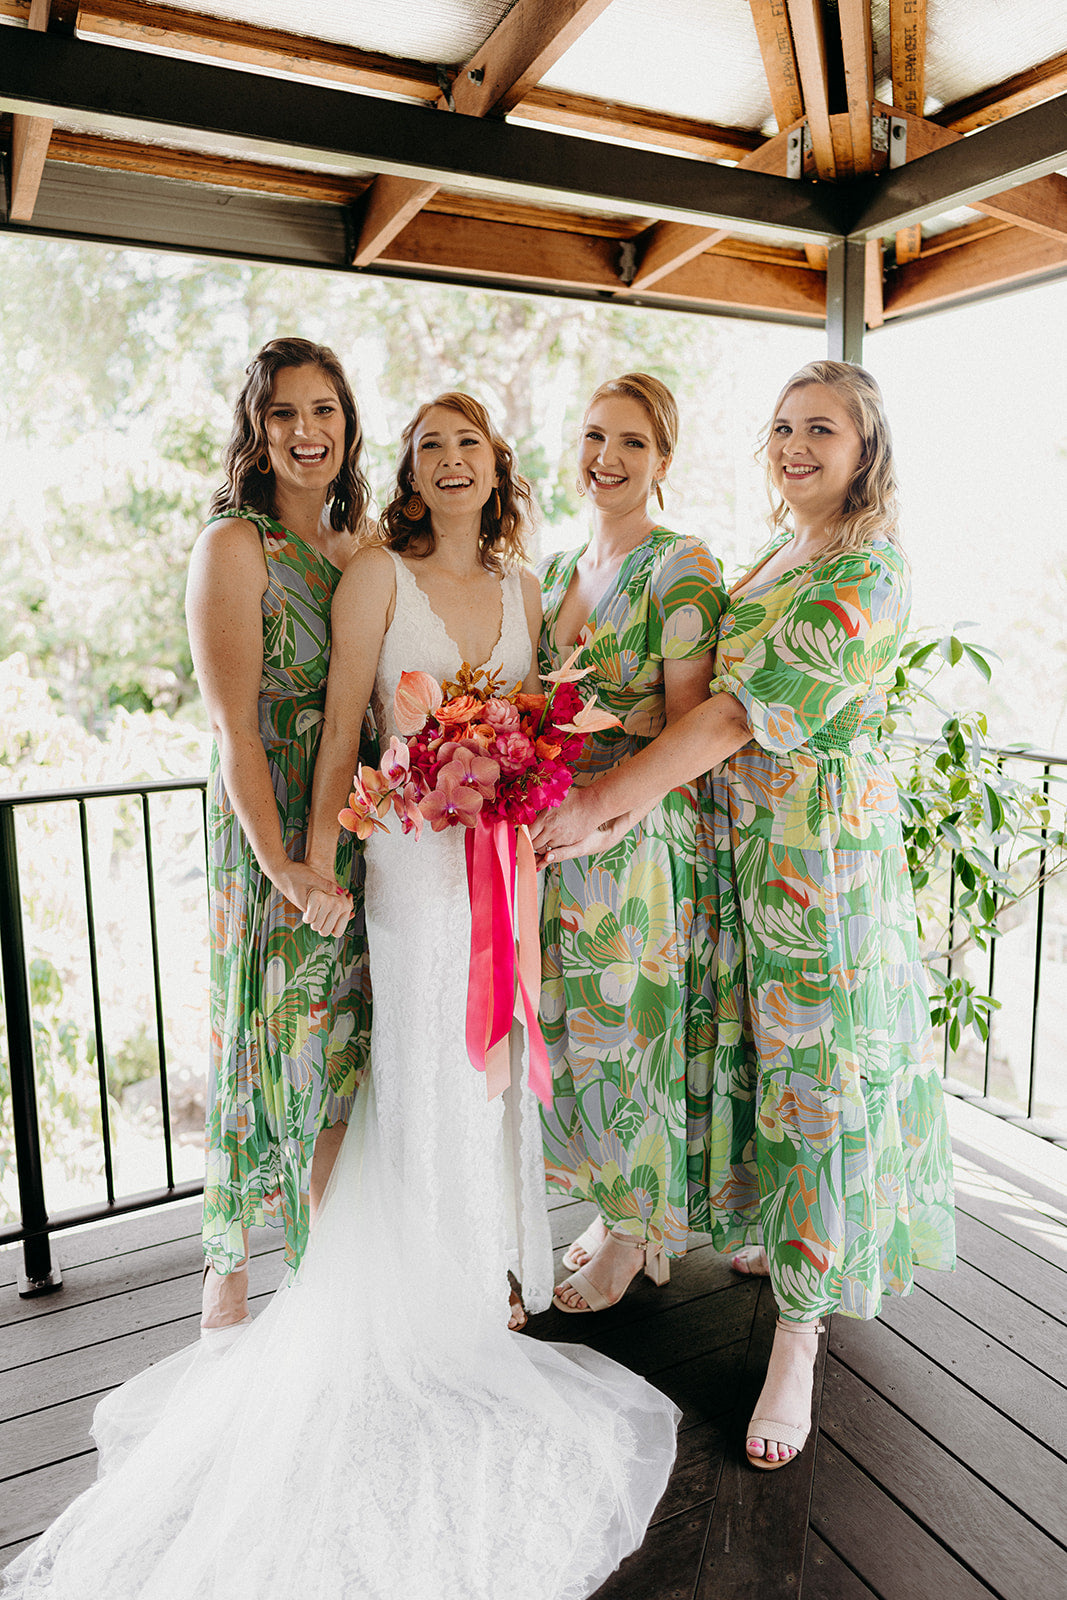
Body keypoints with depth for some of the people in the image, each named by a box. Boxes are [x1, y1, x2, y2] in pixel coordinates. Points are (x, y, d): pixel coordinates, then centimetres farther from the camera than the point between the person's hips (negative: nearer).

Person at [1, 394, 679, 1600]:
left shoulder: (521, 588, 12)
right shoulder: (377, 573, -4)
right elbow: (342, 726, -8)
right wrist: (317, 858, -13)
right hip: (417, 848, -5)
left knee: (498, 1058, 13)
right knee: (428, 1062, 3)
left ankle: (489, 1263, 34)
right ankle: (433, 1299, 22)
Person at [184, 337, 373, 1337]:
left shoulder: (355, 545, 11)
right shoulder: (234, 544, -9)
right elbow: (233, 722, -15)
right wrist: (279, 862, -22)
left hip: (359, 831, 6)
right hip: (271, 833, -6)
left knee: (343, 1047, 14)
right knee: (271, 1041, 3)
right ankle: (227, 1289, 24)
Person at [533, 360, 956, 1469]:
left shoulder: (868, 573, -15)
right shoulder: (773, 555, 13)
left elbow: (743, 713, -22)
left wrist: (596, 806, -22)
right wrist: (604, 797, 1)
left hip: (824, 846, -8)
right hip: (742, 839, 8)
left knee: (819, 1066, 0)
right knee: (758, 1046, 17)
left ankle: (799, 1333, 13)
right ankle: (779, 1234, 39)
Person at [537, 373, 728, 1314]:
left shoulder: (681, 567, -8)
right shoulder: (557, 571, 14)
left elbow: (688, 726, -13)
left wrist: (595, 801, -23)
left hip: (640, 839, -7)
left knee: (628, 1023, 5)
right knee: (575, 1024, 13)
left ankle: (633, 1232, 27)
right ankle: (612, 1204, 34)